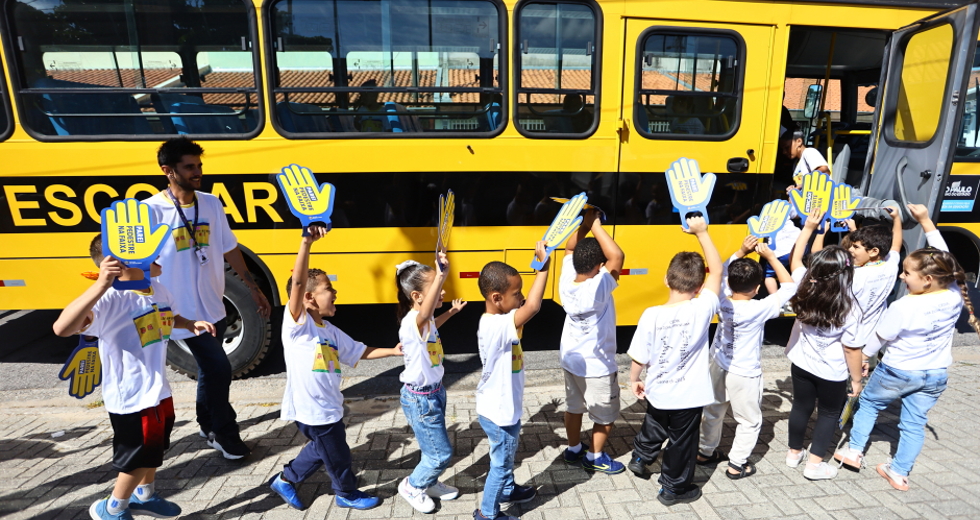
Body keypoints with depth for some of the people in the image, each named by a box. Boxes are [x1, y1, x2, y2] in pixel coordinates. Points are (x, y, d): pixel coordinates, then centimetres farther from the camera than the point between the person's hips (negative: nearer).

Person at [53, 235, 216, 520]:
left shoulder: (159, 289, -3)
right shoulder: (111, 299, -28)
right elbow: (62, 328, -44)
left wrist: (191, 325, -2)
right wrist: (101, 285, -52)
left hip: (158, 391, 8)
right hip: (131, 398, -8)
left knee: (155, 448, 26)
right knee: (139, 457, 10)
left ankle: (145, 496, 50)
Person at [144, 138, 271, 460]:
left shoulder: (212, 204, 3)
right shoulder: (151, 211, -13)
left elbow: (229, 250, 10)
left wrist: (253, 288, 11)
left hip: (213, 307, 5)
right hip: (184, 311, -5)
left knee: (209, 370, 18)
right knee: (219, 370, -4)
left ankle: (209, 426, 40)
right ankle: (225, 434, 18)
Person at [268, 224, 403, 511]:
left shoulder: (330, 330, 7)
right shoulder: (297, 323, -16)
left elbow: (359, 352, 12)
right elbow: (297, 282, -30)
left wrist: (393, 351, 5)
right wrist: (306, 243, -38)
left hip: (329, 407, 8)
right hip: (312, 411, -8)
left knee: (321, 450, 26)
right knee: (337, 455, 11)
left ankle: (285, 480, 45)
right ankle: (347, 493, 36)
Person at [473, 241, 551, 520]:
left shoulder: (492, 322, -3)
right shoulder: (498, 326, -35)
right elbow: (533, 307, -47)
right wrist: (544, 265, -44)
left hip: (498, 408, 9)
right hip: (500, 413, -9)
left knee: (506, 456, 31)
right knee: (501, 463, 13)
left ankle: (508, 490, 54)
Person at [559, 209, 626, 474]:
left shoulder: (566, 281, -14)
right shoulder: (598, 288, -31)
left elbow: (569, 249, 1)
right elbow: (617, 256, -38)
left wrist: (584, 224, -11)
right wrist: (595, 224, -32)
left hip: (570, 360, 7)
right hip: (596, 366, -7)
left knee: (574, 407, 24)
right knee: (606, 415, 16)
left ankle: (573, 450, 40)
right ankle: (596, 458, 30)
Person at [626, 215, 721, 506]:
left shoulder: (651, 315, -21)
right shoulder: (702, 309, -24)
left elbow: (639, 357, -13)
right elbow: (717, 270, -12)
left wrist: (634, 380, 7)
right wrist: (702, 233, -7)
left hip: (657, 392, 2)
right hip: (689, 396, -1)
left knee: (653, 430, 30)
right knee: (681, 443, 19)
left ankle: (641, 457, 54)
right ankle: (674, 489, 37)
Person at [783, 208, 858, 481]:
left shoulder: (805, 288, -15)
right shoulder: (848, 307, -24)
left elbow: (795, 259, 3)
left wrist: (808, 228, 4)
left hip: (801, 363, 4)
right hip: (832, 372, -3)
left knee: (801, 406, 20)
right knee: (829, 413, 17)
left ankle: (794, 453, 36)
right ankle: (815, 464, 20)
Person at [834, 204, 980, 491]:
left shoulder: (903, 307, -29)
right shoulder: (955, 296, -16)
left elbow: (878, 338, -15)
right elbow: (943, 260, -4)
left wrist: (862, 356, 4)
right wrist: (926, 221, -4)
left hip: (897, 372, -4)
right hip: (935, 376, 5)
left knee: (868, 403, 19)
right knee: (915, 423, 15)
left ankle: (854, 451, 26)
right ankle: (900, 473, 24)